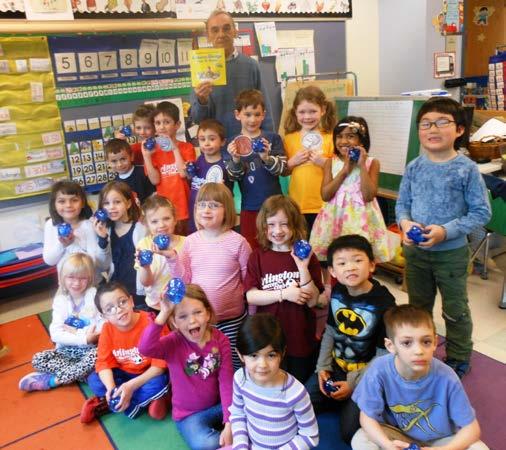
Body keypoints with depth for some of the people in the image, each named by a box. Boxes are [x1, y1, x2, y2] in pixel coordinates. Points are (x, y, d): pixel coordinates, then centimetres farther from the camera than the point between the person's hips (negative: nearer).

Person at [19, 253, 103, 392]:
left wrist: (76, 331, -13)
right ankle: (81, 372, -19)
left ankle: (51, 380, -19)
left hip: (91, 348, -3)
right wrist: (84, 338, -22)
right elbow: (55, 334, -12)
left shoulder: (95, 295, -8)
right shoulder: (60, 300, -2)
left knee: (96, 356, -34)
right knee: (37, 359, -16)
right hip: (67, 349, 3)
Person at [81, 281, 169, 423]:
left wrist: (131, 386, -31)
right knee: (94, 381, -17)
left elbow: (160, 363, -24)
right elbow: (104, 362, -11)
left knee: (158, 384, -34)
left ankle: (104, 405, -15)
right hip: (123, 374, 4)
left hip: (148, 375, -4)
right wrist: (111, 389, -30)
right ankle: (148, 400, -13)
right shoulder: (107, 329, -12)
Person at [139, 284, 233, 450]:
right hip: (188, 413, -2)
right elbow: (145, 349, -38)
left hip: (218, 405, 2)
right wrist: (163, 313, -42)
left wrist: (229, 423, -18)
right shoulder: (173, 343, -16)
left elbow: (226, 382, -12)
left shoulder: (220, 340, -10)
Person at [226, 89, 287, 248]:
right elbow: (233, 177, -3)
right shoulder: (233, 144, 1)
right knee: (251, 249, 11)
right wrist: (235, 159, -22)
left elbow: (283, 169, -6)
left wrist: (266, 158, -23)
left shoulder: (273, 138, -1)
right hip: (249, 207, 0)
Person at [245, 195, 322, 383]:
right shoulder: (258, 257, -3)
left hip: (301, 339, 0)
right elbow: (250, 296, -10)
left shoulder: (306, 256, -5)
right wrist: (284, 293, -19)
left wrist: (303, 268, -22)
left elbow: (311, 301, -10)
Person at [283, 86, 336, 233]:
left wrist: (323, 162, -17)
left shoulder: (330, 137, -2)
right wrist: (293, 162, -9)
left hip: (324, 204, -2)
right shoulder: (289, 139, 5)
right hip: (297, 204, 2)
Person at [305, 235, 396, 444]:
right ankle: (343, 402, 20)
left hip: (365, 374, -5)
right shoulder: (337, 292, -5)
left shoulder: (384, 302, -22)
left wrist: (353, 383, -16)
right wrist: (322, 367, -2)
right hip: (335, 366, 5)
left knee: (350, 433, -10)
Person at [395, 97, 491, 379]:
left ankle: (459, 359, 36)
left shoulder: (467, 169, -14)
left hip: (452, 253, -4)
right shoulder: (414, 167, -3)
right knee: (418, 307, 22)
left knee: (455, 311, 13)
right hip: (415, 251, 4)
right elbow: (402, 203, 5)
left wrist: (446, 231, -23)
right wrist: (405, 222, -17)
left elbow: (481, 213, -12)